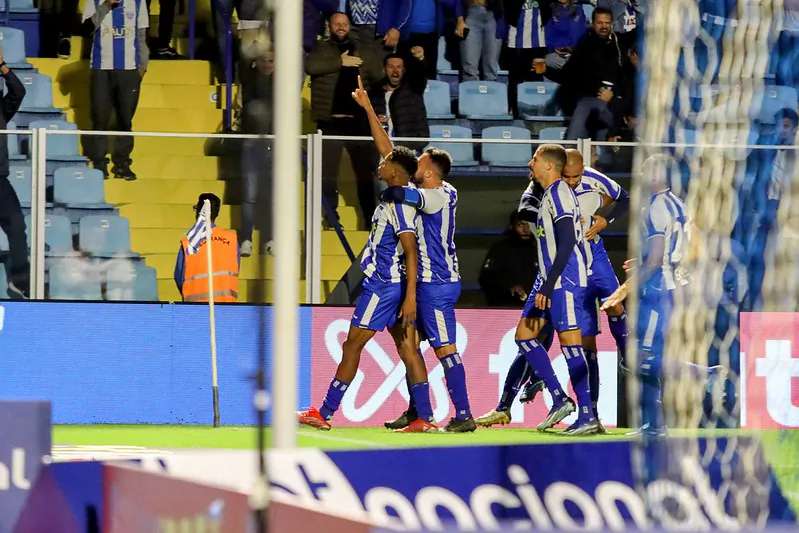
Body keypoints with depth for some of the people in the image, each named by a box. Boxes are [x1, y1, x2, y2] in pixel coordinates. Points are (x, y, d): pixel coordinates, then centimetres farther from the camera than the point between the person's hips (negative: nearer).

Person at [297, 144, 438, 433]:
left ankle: (324, 414, 4)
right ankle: (425, 418, 2)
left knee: (352, 345, -2)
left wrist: (410, 296, -26)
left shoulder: (399, 203, -18)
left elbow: (411, 250, -23)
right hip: (393, 285, 10)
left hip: (383, 286, -10)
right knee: (406, 347, 6)